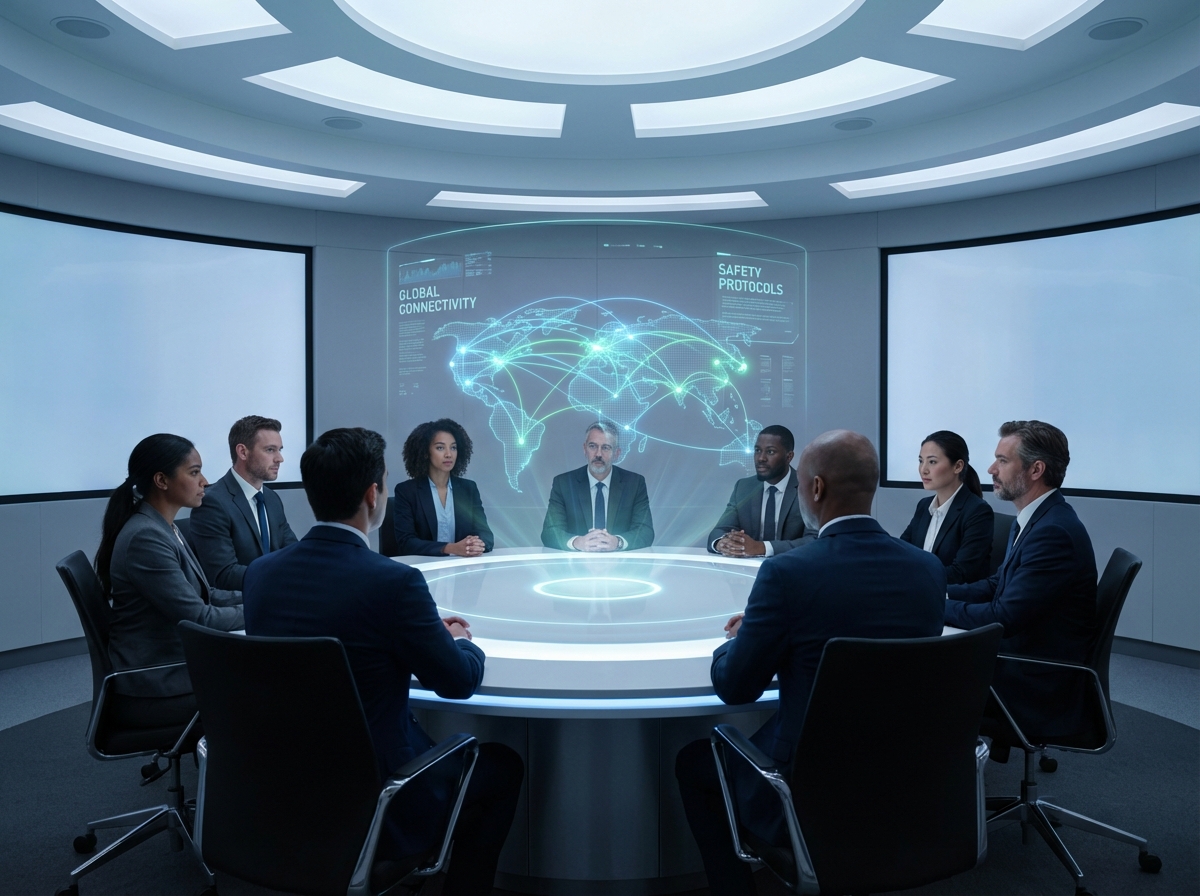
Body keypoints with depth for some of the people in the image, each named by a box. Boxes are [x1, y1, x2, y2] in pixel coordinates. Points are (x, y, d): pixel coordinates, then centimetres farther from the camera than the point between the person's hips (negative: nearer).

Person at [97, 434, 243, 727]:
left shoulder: (163, 529, 7)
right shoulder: (145, 537, -22)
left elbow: (203, 596, 11)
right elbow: (199, 618, -22)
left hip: (169, 667, 8)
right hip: (152, 691, -8)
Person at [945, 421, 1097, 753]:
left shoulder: (1054, 532, -26)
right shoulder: (1036, 518, 5)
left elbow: (1003, 617, -25)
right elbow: (998, 585, 12)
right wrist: (942, 593, -2)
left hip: (1041, 688, -8)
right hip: (1024, 658, 8)